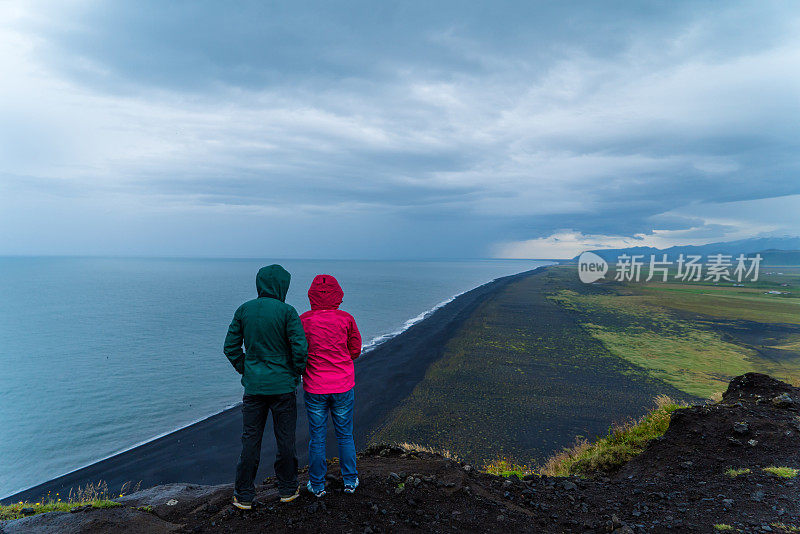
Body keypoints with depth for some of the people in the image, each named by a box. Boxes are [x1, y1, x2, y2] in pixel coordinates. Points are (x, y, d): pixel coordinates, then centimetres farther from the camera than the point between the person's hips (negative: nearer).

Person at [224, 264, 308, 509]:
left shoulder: (244, 310, 0)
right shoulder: (286, 312, -12)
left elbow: (231, 347, 4)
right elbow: (300, 348, -15)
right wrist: (296, 374, 2)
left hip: (253, 386, 3)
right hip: (283, 387, -3)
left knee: (250, 441, 11)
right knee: (285, 439, 11)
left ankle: (244, 496, 20)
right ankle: (287, 489, 25)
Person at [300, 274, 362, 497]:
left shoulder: (304, 320, -10)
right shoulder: (346, 319, -10)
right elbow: (355, 351, -1)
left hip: (314, 388, 0)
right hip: (343, 386, 1)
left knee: (317, 438, 13)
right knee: (345, 435, 16)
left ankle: (317, 485, 25)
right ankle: (350, 481, 28)